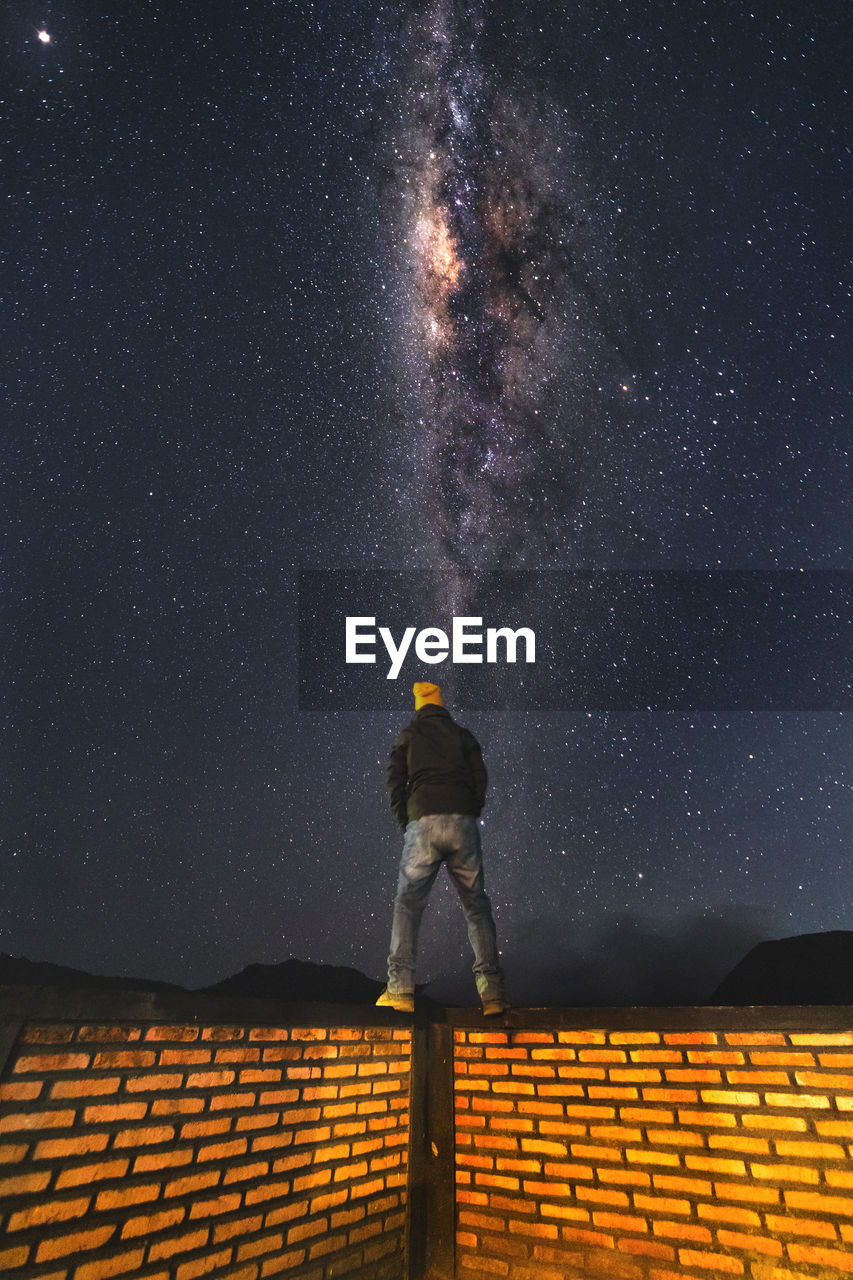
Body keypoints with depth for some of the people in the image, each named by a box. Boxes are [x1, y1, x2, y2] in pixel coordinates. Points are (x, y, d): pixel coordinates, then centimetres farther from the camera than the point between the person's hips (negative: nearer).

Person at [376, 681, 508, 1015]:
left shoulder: (406, 736, 14)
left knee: (408, 904, 5)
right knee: (477, 906, 8)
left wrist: (405, 823, 13)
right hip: (463, 824, 2)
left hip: (423, 823, -1)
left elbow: (395, 783, 7)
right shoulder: (463, 735, 18)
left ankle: (400, 989, -2)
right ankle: (492, 994, 5)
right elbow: (480, 779, 9)